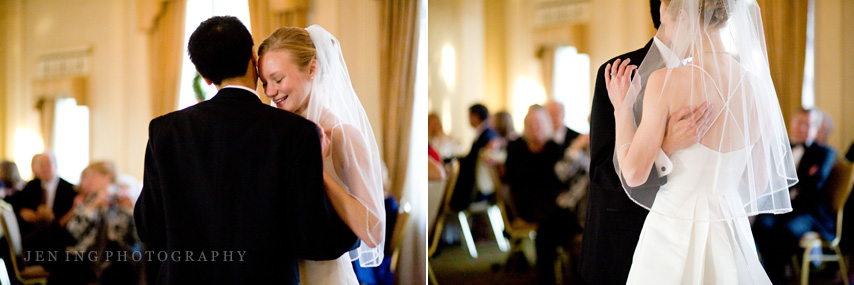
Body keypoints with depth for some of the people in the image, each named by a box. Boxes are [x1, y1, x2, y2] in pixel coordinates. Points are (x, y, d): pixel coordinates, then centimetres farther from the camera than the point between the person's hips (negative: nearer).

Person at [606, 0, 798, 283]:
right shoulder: (759, 86, -2)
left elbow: (634, 174, -12)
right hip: (730, 233, 4)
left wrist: (622, 107, 0)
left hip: (674, 233, -4)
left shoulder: (666, 81, -16)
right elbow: (757, 183, 7)